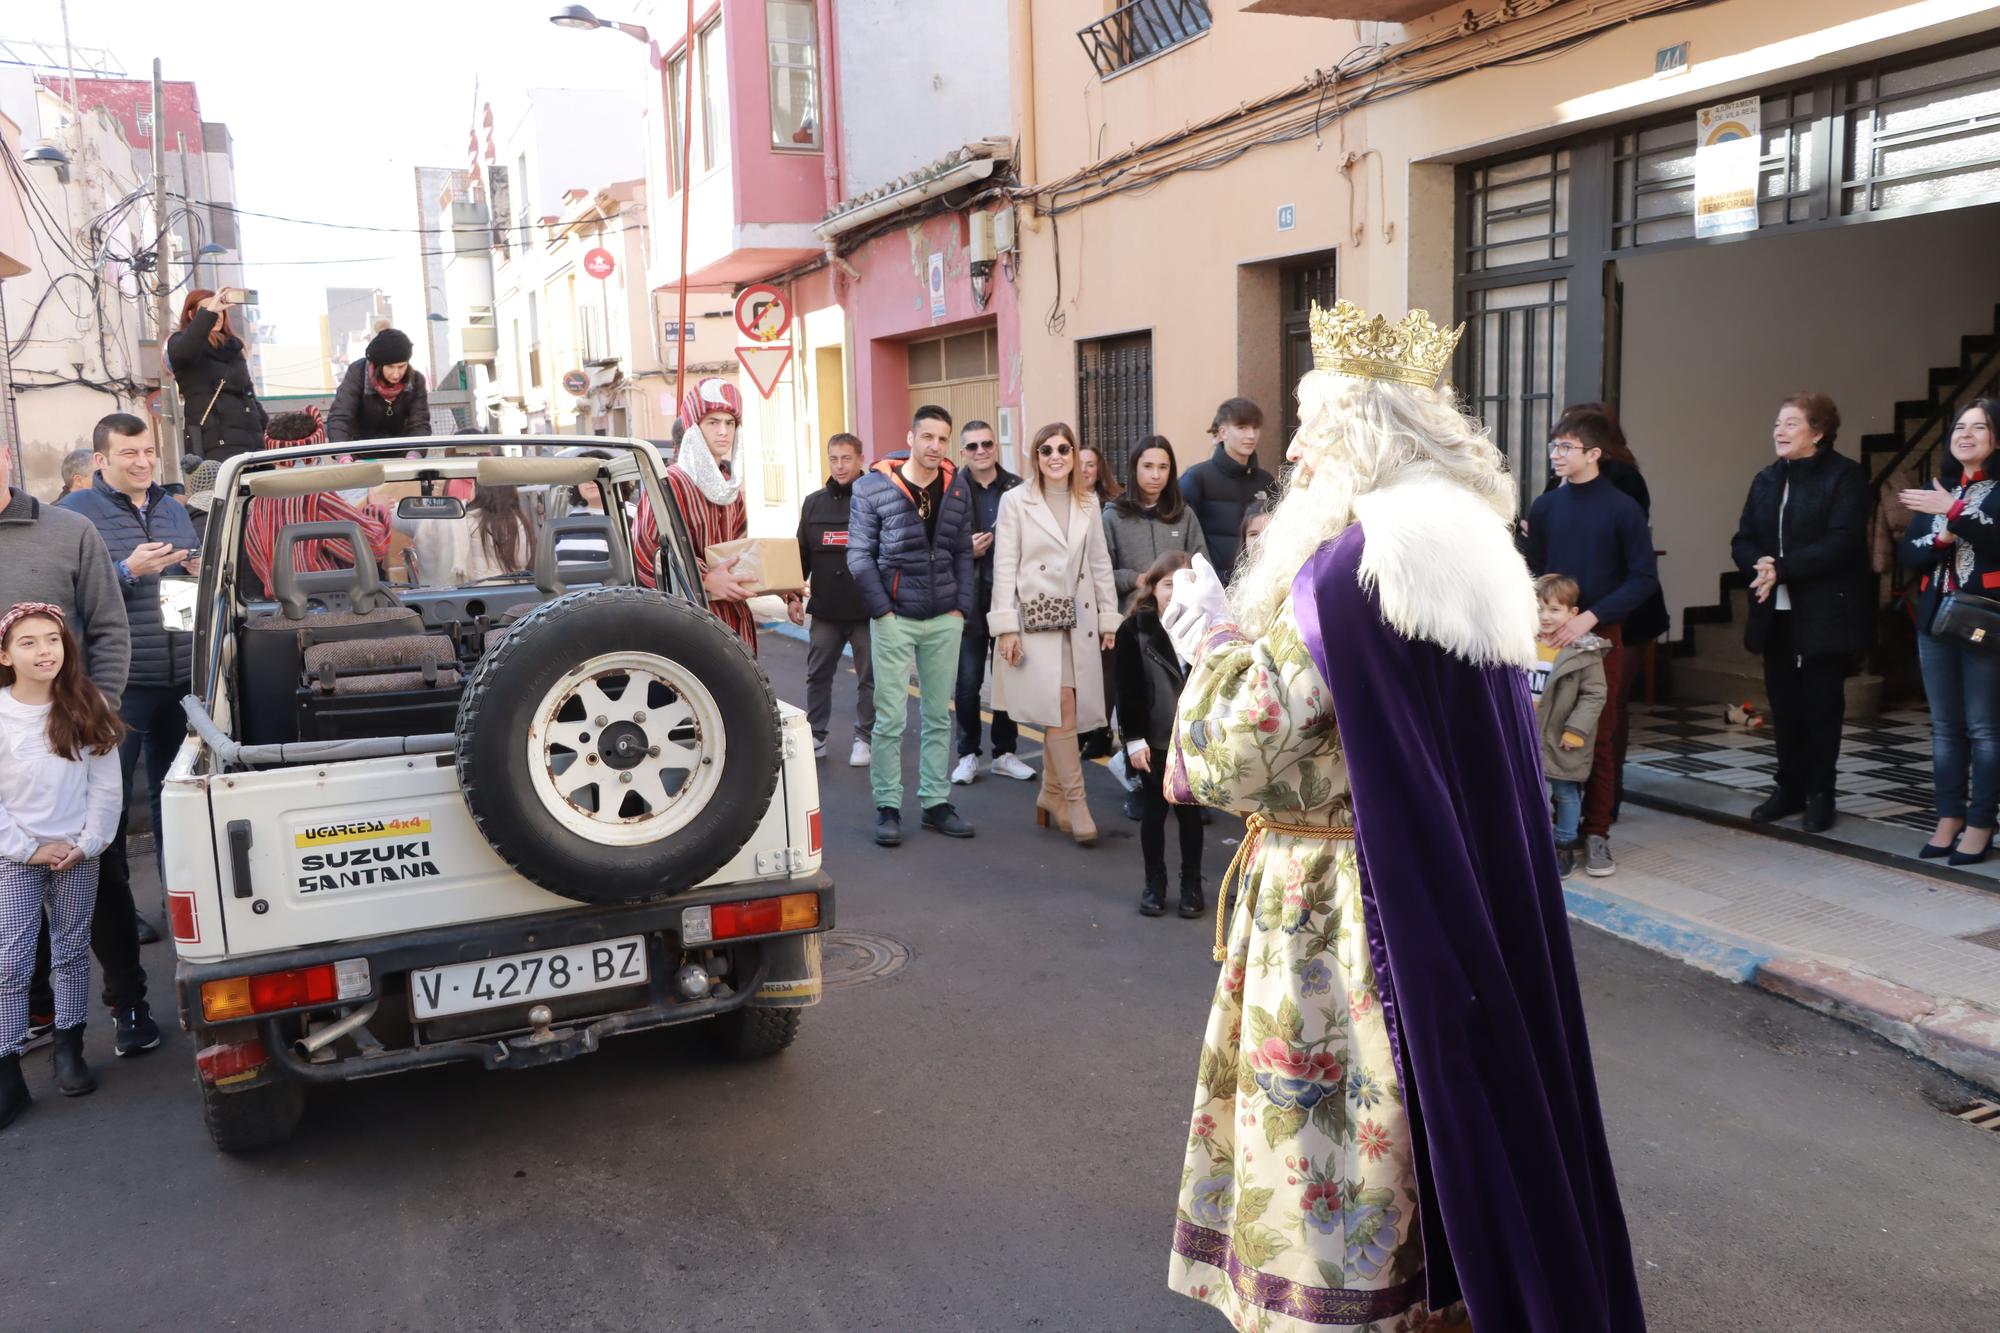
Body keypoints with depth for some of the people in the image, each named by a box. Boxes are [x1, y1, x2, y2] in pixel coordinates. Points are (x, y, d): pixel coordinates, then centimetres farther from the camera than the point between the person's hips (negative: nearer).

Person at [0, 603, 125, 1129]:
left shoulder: (89, 709, -2)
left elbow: (106, 786, 0)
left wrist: (87, 843, -7)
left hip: (77, 854, 2)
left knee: (72, 952, 10)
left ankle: (69, 1051, 22)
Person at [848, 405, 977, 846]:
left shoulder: (957, 488, 6)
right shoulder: (873, 487, -6)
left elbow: (963, 553, 9)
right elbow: (859, 555, -5)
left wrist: (961, 607, 1)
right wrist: (882, 611, -10)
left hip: (945, 620, 4)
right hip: (894, 618, -4)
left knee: (939, 716, 10)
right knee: (891, 719, -2)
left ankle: (936, 803, 18)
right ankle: (887, 807, 7)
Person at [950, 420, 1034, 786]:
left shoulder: (1017, 489, 2)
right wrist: (965, 551, -20)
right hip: (970, 599, -2)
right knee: (968, 681, 4)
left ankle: (1005, 752, 22)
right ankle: (968, 754, 18)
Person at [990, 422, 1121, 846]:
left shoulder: (1088, 504, 12)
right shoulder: (1016, 502, -1)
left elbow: (1100, 564, 14)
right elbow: (1004, 567, -3)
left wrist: (1109, 618, 9)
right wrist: (1006, 627, -9)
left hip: (1078, 620, 4)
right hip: (1035, 617, -4)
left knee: (1061, 711, 4)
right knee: (1061, 706, -14)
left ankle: (1052, 795, 19)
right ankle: (1074, 801, -7)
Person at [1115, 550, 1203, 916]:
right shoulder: (1135, 629, -6)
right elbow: (1128, 691, -7)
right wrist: (1134, 739, -10)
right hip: (1154, 739, -1)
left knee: (1190, 810, 11)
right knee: (1153, 811, 9)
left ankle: (1191, 883, 22)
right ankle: (1154, 884, 21)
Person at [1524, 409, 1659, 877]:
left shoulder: (1622, 509, -5)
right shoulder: (1544, 507, 4)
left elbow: (1645, 579, -7)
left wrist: (1590, 617, -15)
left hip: (1601, 636, -3)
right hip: (1548, 636, 3)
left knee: (1598, 737, 3)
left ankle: (1596, 834, 12)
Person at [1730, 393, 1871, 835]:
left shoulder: (1845, 476, -6)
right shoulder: (1766, 480, 14)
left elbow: (1841, 542, -17)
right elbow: (1742, 541, 9)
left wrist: (1782, 568, -22)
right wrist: (1758, 563, -14)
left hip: (1826, 613, -5)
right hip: (1776, 612, 5)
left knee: (1821, 704, 2)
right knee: (1783, 702, 9)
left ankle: (1820, 795, 12)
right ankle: (1789, 788, 19)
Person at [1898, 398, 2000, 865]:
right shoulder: (1936, 489, 14)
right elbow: (1909, 552, 7)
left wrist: (1955, 512, -24)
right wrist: (1942, 538, -11)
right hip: (1936, 619, 5)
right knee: (1945, 725, 8)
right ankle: (1949, 818, 14)